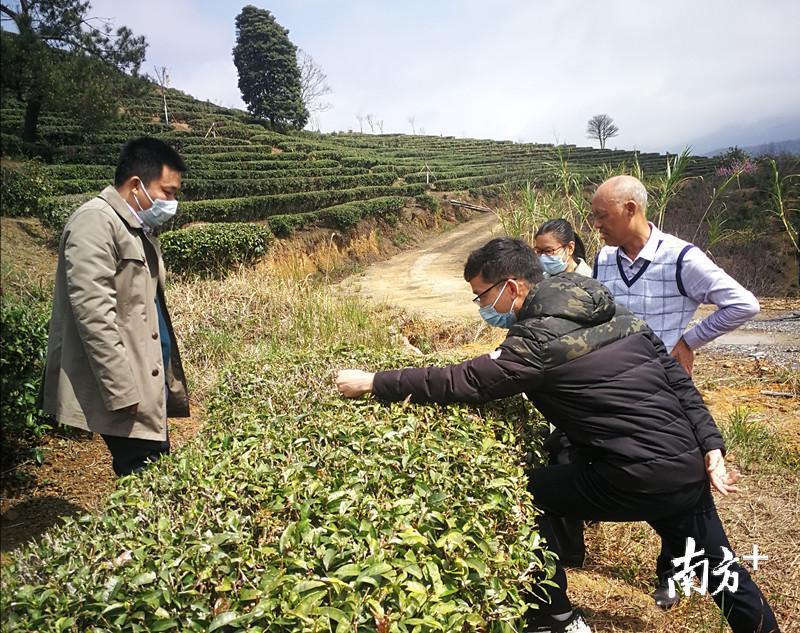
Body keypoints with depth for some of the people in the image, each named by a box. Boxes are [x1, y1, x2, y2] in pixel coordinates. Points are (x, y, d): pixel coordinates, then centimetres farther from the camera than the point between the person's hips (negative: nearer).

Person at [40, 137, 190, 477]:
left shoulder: (137, 228, 17)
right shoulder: (95, 222, -12)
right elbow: (93, 314, -20)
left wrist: (169, 380, 20)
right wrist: (121, 391, -21)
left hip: (146, 381, 9)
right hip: (122, 389, -9)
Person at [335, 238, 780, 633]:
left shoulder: (542, 340, -16)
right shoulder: (617, 312, 8)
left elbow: (461, 383, -19)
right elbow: (677, 377, 7)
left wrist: (372, 382, -11)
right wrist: (711, 446, 7)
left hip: (635, 482, -8)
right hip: (691, 469, 8)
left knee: (528, 496, 9)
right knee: (719, 565, 26)